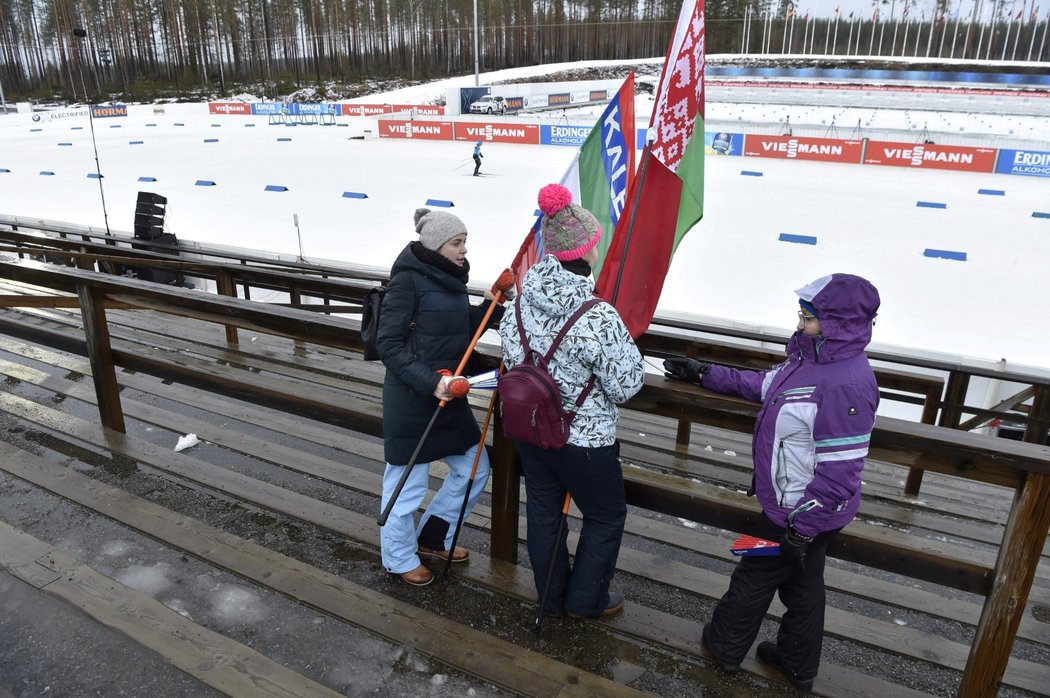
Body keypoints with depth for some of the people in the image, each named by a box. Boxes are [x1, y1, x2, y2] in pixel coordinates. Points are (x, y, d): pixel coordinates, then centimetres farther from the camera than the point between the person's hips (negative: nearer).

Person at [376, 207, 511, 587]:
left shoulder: (451, 278, 8)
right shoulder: (408, 279, -15)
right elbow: (388, 344, -18)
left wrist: (491, 306, -1)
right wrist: (430, 382, -25)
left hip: (447, 395, 8)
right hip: (410, 399, -8)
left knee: (473, 469, 16)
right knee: (408, 483, 7)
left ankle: (432, 537, 38)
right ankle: (400, 559, 32)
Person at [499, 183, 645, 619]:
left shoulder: (521, 301, -8)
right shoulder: (598, 317, -29)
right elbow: (626, 385, -19)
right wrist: (626, 346, -2)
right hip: (583, 440, -6)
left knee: (543, 511, 22)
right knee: (607, 516, 19)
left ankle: (553, 597, 42)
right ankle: (586, 599, 35)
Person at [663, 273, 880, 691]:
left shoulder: (846, 385, -31)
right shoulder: (814, 360, -1)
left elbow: (838, 473, -29)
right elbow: (765, 385, 15)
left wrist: (802, 527, -23)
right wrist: (705, 374, 16)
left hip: (798, 514, -8)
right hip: (806, 511, 9)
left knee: (754, 577, 14)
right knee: (802, 585, 23)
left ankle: (724, 647, 38)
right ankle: (798, 665, 44)